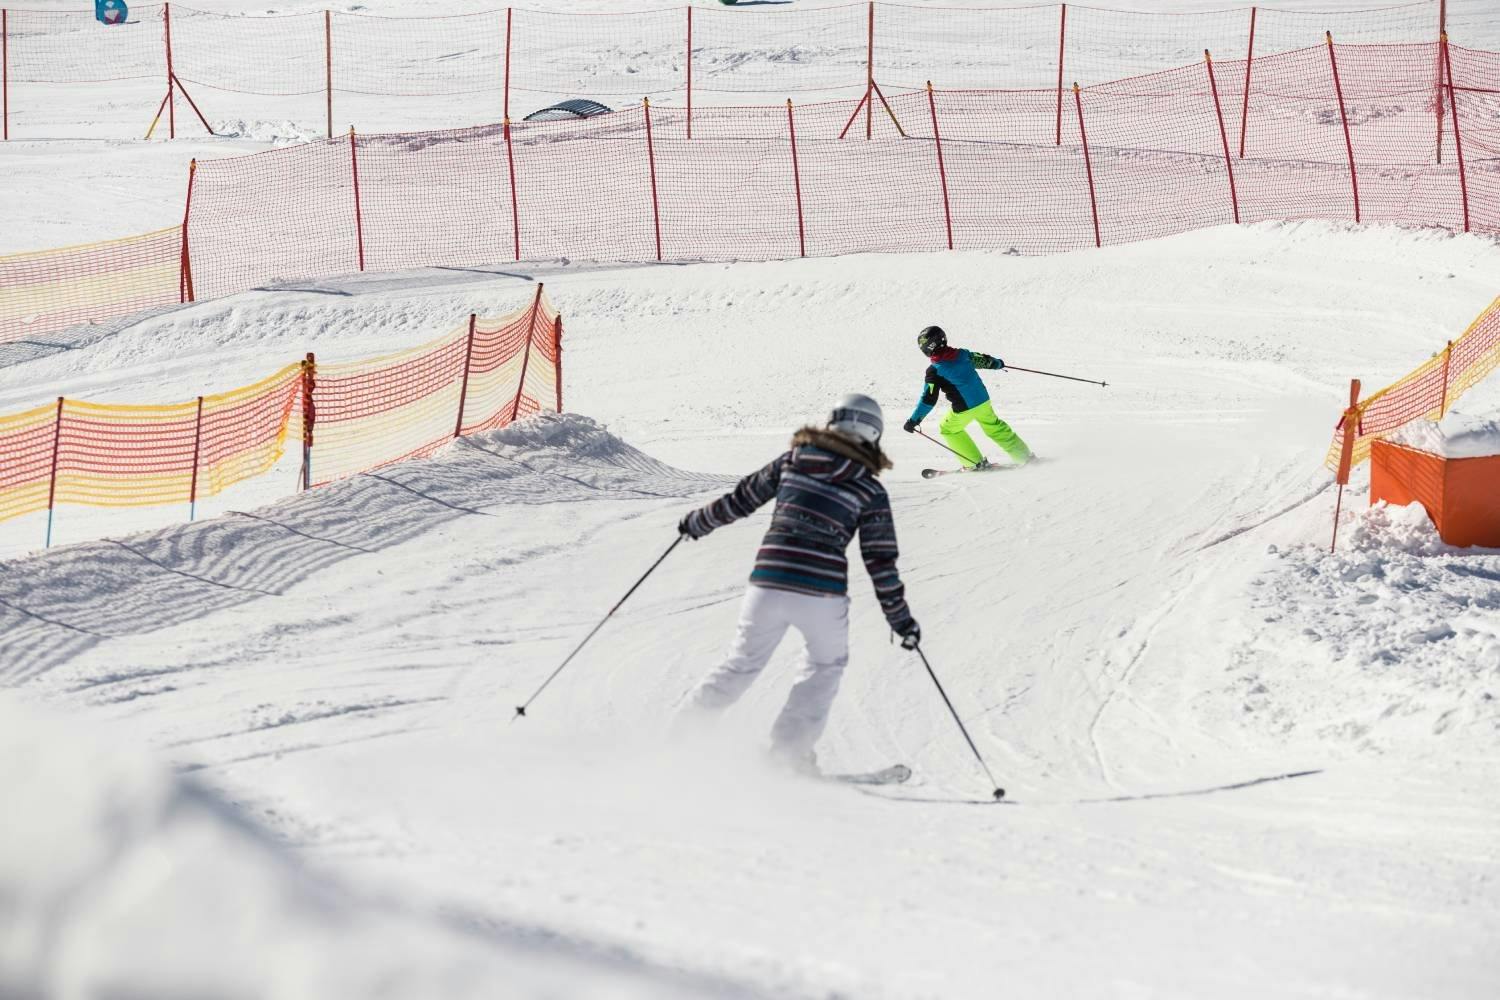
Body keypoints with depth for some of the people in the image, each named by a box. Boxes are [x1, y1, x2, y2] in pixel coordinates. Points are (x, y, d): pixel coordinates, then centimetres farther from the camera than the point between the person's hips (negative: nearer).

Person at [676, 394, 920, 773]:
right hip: (822, 591, -3)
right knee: (827, 664, 22)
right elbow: (880, 560, 2)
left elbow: (741, 499, 18)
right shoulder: (869, 490, 4)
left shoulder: (792, 461, 11)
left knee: (742, 663, 21)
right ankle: (789, 748, 11)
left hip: (768, 582, 3)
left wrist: (698, 521, 34)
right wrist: (900, 617, 9)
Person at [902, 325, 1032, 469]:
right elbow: (982, 360, 18)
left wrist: (914, 420, -11)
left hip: (964, 408, -6)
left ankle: (976, 463, 19)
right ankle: (1023, 455, 32)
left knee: (948, 429, 20)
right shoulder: (962, 354, 0)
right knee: (994, 427, 25)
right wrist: (997, 363, 41)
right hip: (983, 400, 6)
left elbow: (928, 399, -16)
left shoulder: (934, 371, -15)